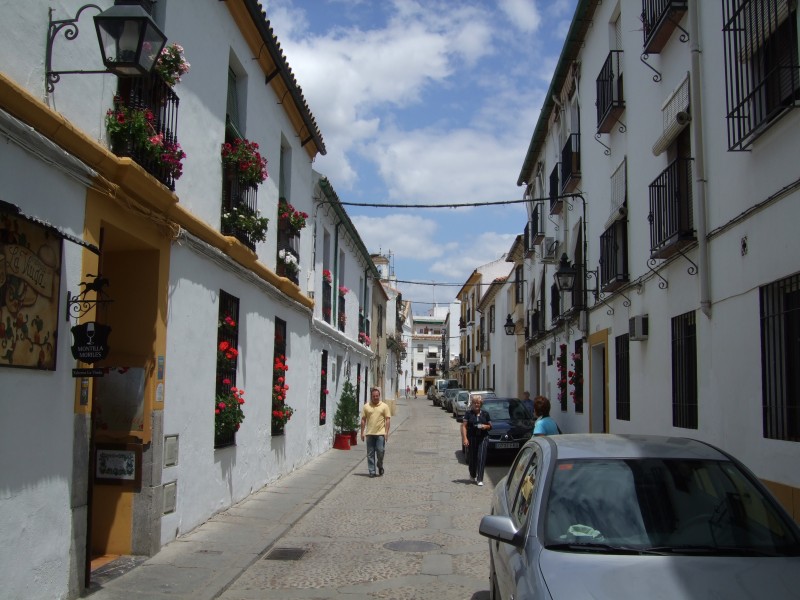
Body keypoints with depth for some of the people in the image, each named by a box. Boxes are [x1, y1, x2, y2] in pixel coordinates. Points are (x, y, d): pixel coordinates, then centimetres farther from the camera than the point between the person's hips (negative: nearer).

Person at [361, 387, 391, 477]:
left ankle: (380, 466, 20)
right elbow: (363, 420, 8)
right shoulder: (366, 406, 6)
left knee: (380, 451, -6)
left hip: (380, 433, -2)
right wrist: (362, 433, 4)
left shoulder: (384, 406, 2)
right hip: (370, 433, 2)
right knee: (370, 454, 4)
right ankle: (372, 471, 12)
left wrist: (386, 432, -8)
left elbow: (387, 420, 0)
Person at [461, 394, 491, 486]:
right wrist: (465, 438, -14)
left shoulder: (485, 414, 8)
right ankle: (472, 475, 33)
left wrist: (486, 426, -9)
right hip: (471, 438, 0)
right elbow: (464, 426, -4)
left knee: (481, 458, -9)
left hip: (483, 438, 0)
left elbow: (490, 426, 14)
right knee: (472, 458, 7)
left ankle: (480, 479, -8)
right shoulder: (469, 414, 2)